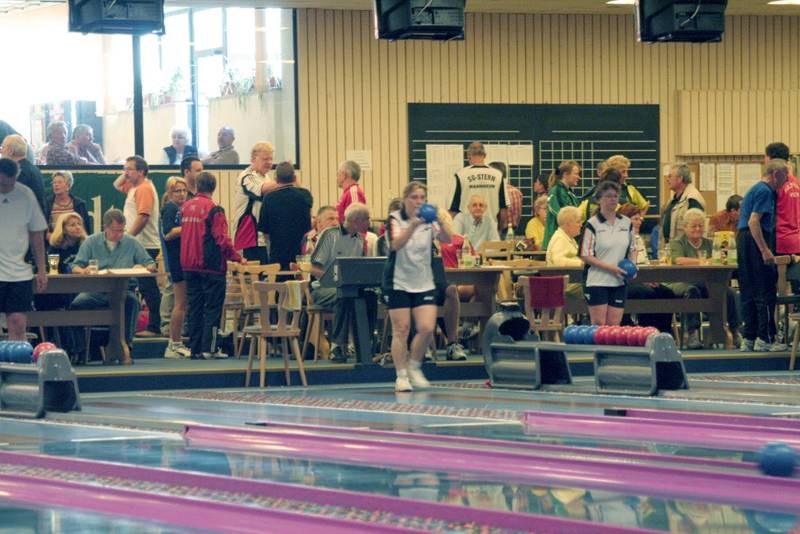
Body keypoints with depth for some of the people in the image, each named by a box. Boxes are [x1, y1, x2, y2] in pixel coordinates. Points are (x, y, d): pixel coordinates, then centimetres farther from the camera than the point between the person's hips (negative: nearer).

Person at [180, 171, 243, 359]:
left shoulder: (185, 207, 7)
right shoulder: (214, 210, -13)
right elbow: (222, 239, -15)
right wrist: (237, 257, -5)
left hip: (189, 265, 6)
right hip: (211, 266, -6)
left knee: (194, 307, 10)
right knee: (213, 307, 0)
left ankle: (195, 349, 9)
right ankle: (208, 348, -6)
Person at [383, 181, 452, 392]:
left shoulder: (429, 220, 1)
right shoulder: (395, 219, -7)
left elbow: (446, 239, -17)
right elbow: (396, 244, -27)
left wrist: (439, 222, -38)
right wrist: (413, 225, -43)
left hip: (424, 284, 3)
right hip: (398, 283, -3)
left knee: (427, 329, -7)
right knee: (401, 330, -3)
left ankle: (414, 367, 16)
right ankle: (401, 376, 7)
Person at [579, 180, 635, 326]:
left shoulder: (626, 223, 10)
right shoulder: (592, 224, -6)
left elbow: (631, 249, 22)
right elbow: (585, 256, -9)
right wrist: (610, 267, -16)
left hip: (619, 282, 4)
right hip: (597, 280, -4)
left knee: (614, 325, 3)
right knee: (598, 325, -5)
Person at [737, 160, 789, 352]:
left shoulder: (757, 189, 21)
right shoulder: (764, 191, -11)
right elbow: (753, 221, -21)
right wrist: (765, 250, -24)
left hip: (744, 240, 10)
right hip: (756, 242, -10)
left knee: (748, 293, 10)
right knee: (766, 292, -6)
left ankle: (748, 339, 11)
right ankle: (765, 339, -6)